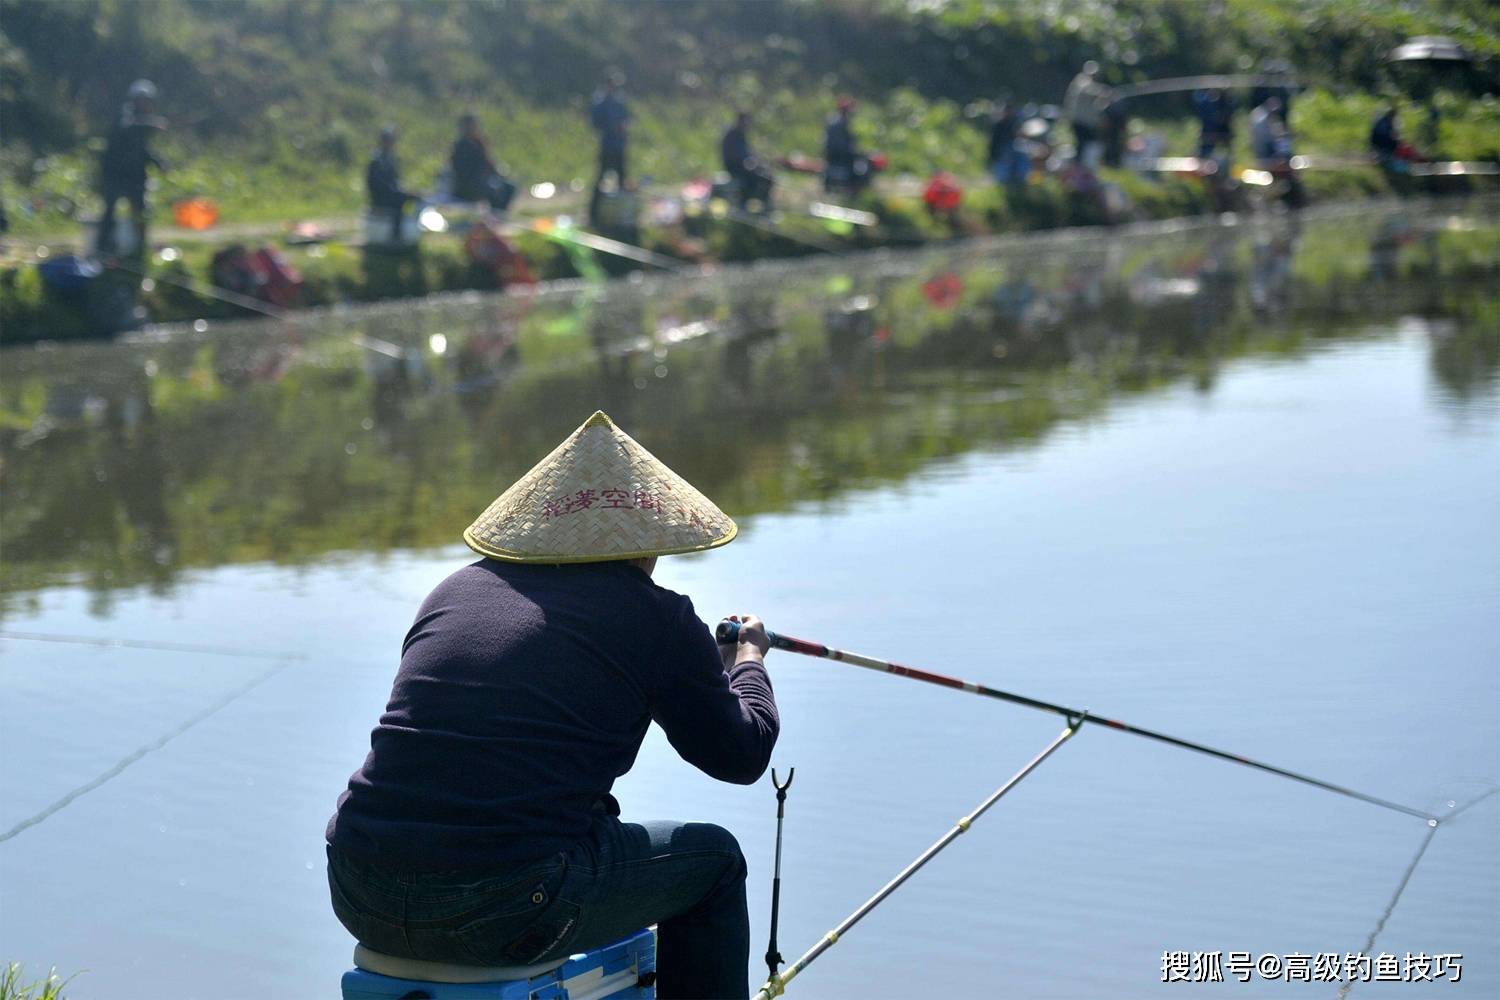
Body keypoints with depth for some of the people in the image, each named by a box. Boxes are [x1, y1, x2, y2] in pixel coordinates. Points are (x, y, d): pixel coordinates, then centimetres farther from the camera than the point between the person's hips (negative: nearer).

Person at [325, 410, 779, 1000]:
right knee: (713, 859, 18)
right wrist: (750, 654, 34)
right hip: (505, 916, -6)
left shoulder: (458, 588, 14)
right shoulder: (657, 618, 1)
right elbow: (741, 756, 14)